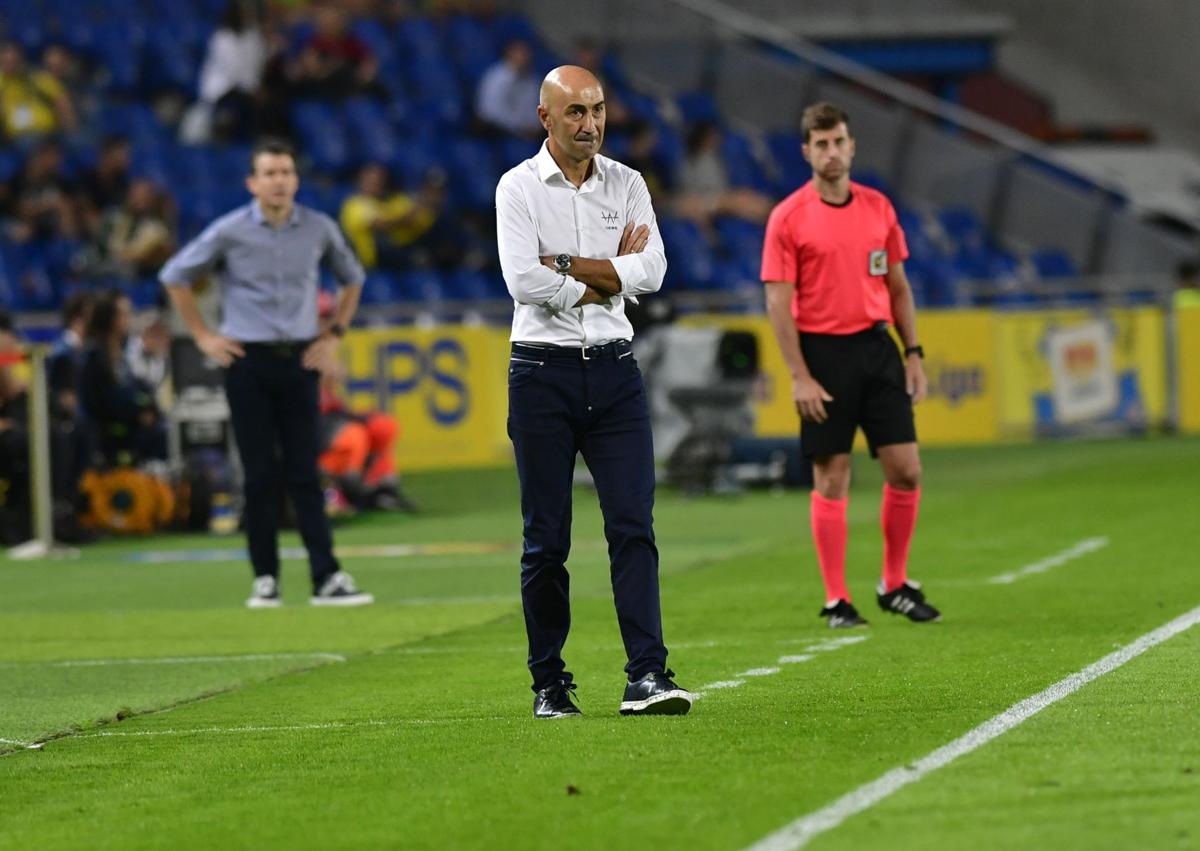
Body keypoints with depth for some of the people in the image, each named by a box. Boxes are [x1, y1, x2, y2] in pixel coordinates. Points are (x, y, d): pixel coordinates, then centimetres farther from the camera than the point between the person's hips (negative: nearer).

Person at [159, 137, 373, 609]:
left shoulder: (319, 228, 3)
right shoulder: (230, 232, -4)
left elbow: (352, 278, 21)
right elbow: (175, 276, 8)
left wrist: (334, 334, 11)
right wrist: (203, 336, 4)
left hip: (299, 360, 1)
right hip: (248, 361, -1)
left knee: (304, 473, -3)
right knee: (260, 475, 0)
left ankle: (327, 578, -8)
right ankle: (265, 579, 6)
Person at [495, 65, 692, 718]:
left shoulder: (626, 186, 8)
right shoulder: (519, 187, -2)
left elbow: (650, 272, -5)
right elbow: (524, 282, -16)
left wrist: (567, 265, -10)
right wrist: (607, 278, -7)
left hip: (614, 370, 3)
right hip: (543, 372, -3)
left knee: (633, 527, -7)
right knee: (546, 538, 2)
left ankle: (647, 676, -11)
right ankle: (549, 683, 9)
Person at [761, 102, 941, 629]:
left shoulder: (878, 208, 9)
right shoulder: (789, 217, -5)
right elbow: (778, 302, -7)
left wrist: (913, 353, 8)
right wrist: (800, 377, -13)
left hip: (876, 346, 4)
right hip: (823, 352, -4)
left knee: (905, 468, 0)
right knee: (831, 478, -1)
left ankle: (895, 585, 15)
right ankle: (836, 601, 5)